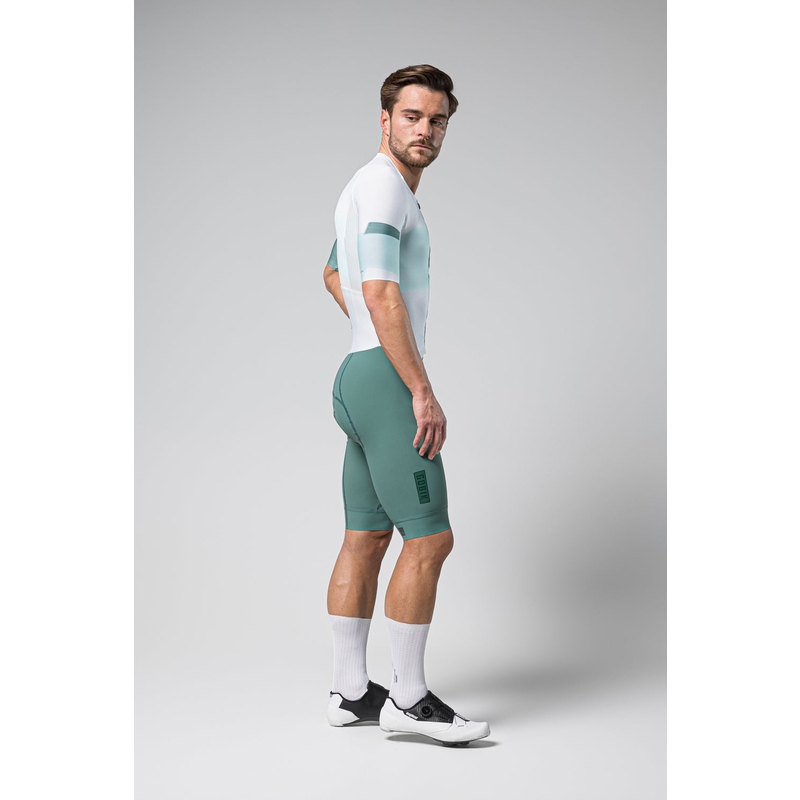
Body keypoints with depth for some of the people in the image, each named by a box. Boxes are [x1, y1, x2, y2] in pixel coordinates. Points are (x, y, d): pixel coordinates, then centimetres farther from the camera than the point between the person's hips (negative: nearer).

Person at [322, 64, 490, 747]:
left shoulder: (366, 187, 21)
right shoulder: (383, 184, -11)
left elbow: (335, 274, 36)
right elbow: (381, 292, -21)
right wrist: (423, 391, -22)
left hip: (360, 377, 10)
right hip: (386, 379, -10)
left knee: (367, 539, 10)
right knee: (429, 537, -8)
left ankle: (351, 692, 15)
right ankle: (409, 699, -2)